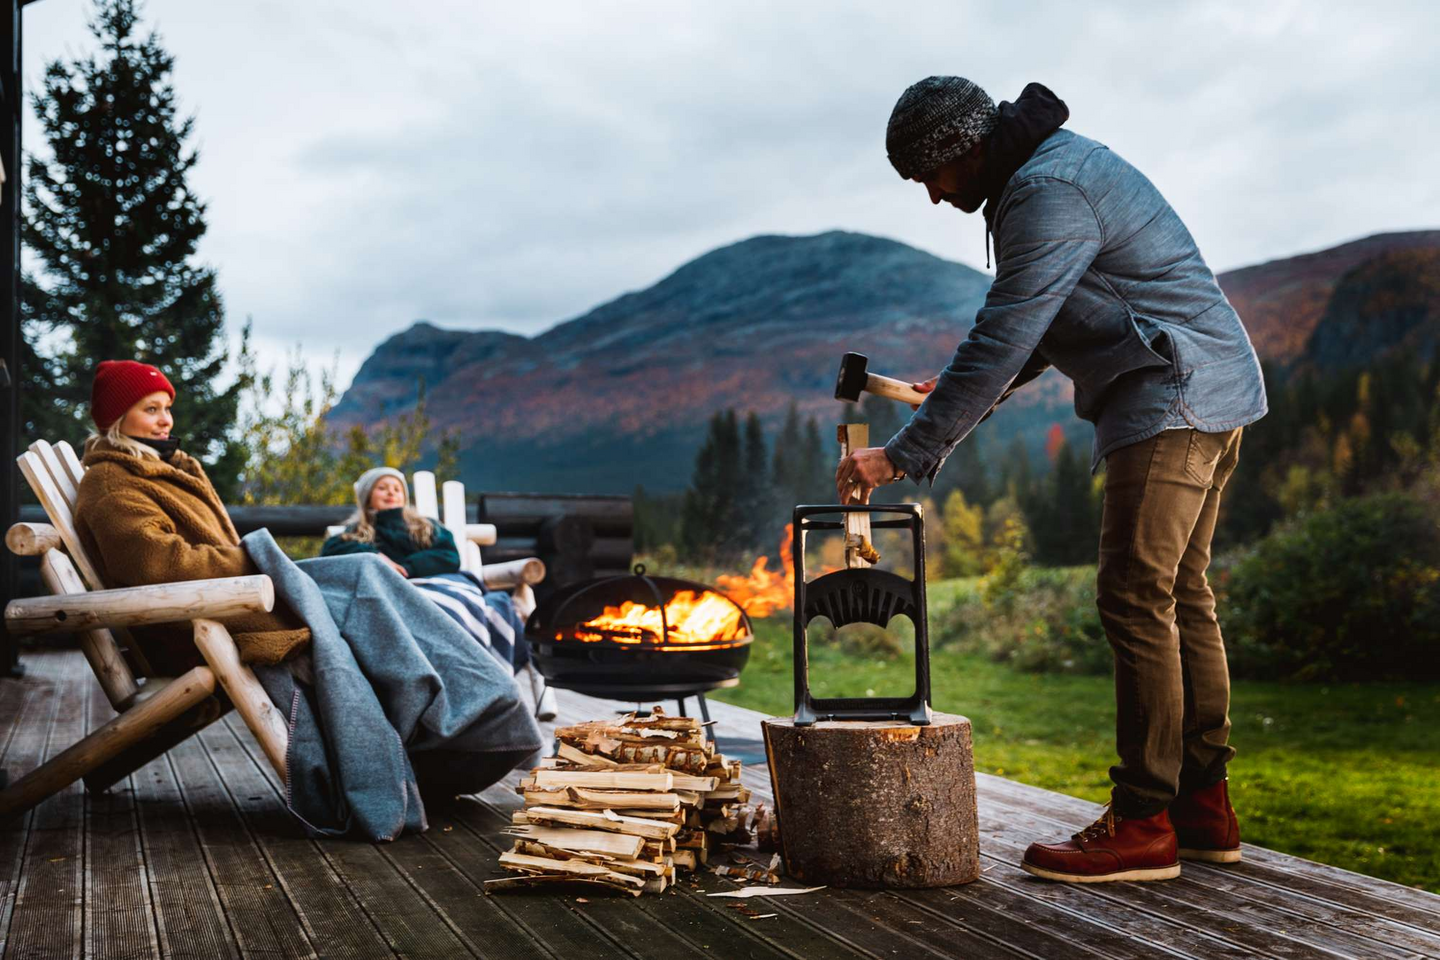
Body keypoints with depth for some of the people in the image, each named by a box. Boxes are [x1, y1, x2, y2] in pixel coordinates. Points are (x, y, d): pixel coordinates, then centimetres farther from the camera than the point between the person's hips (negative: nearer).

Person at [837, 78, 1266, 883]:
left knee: (1137, 603, -10)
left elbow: (1002, 339, -22)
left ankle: (1143, 826, -6)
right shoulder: (1058, 167, 18)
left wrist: (904, 455, -21)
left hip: (1172, 399, -11)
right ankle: (1206, 809, 17)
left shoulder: (1049, 193, -16)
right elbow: (1032, 328, 25)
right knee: (1182, 598, 11)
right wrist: (974, 389, 17)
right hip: (1215, 395, 11)